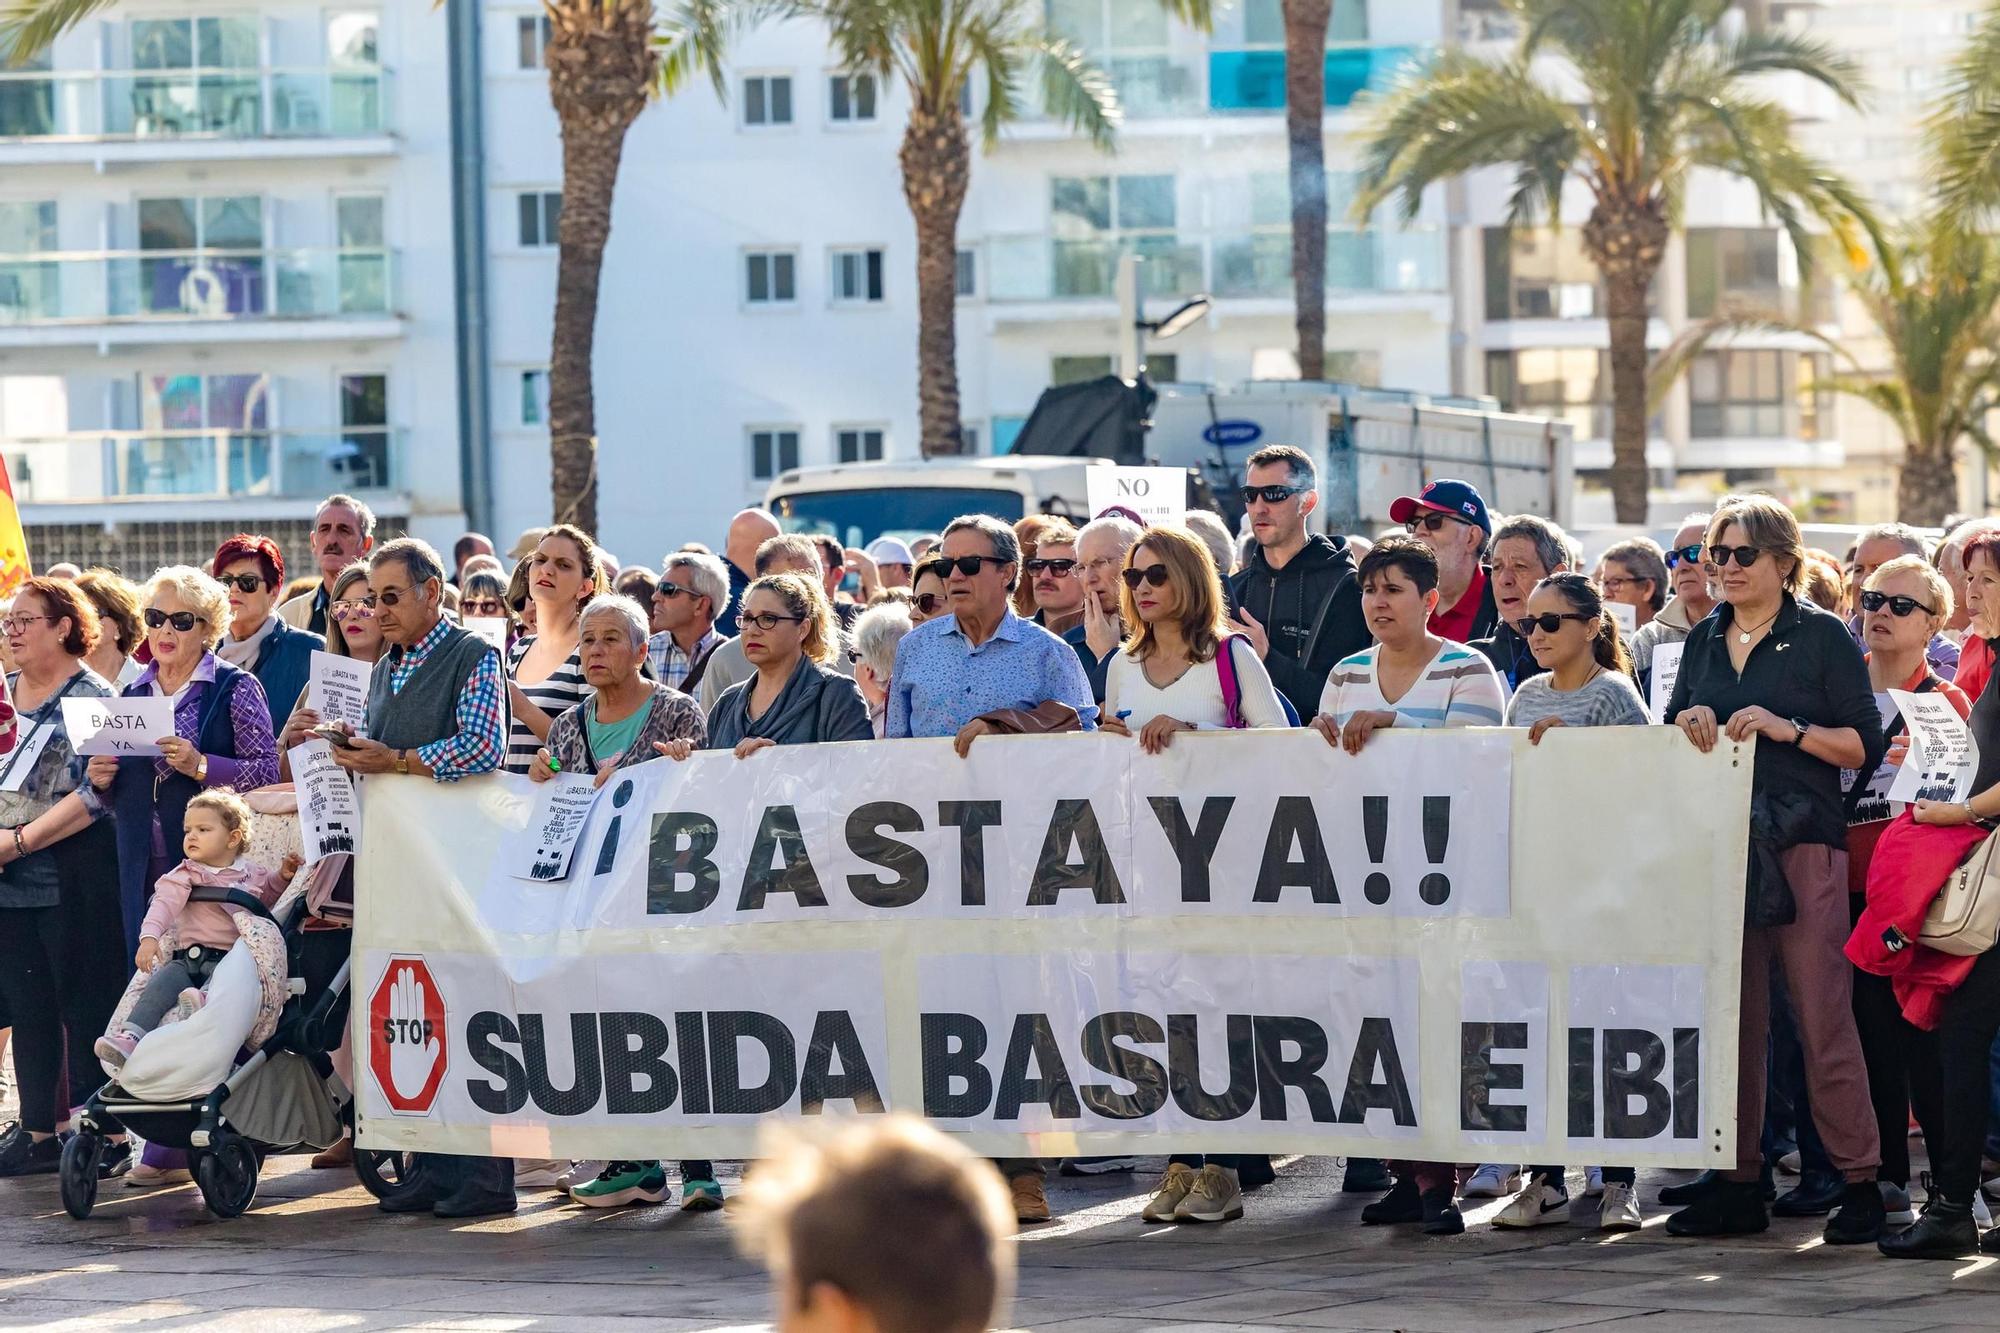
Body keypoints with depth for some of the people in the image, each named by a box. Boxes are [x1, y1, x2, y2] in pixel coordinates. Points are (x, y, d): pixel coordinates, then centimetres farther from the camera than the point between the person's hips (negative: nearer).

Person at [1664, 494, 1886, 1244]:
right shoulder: (1705, 641, 16)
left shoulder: (1821, 637, 1)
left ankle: (1860, 1182, -2)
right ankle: (1736, 1184, 10)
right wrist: (1687, 724, -2)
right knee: (1730, 1018, 5)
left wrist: (1788, 729, -14)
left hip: (1802, 844, -5)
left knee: (1823, 1016, -7)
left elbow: (1865, 745, -3)